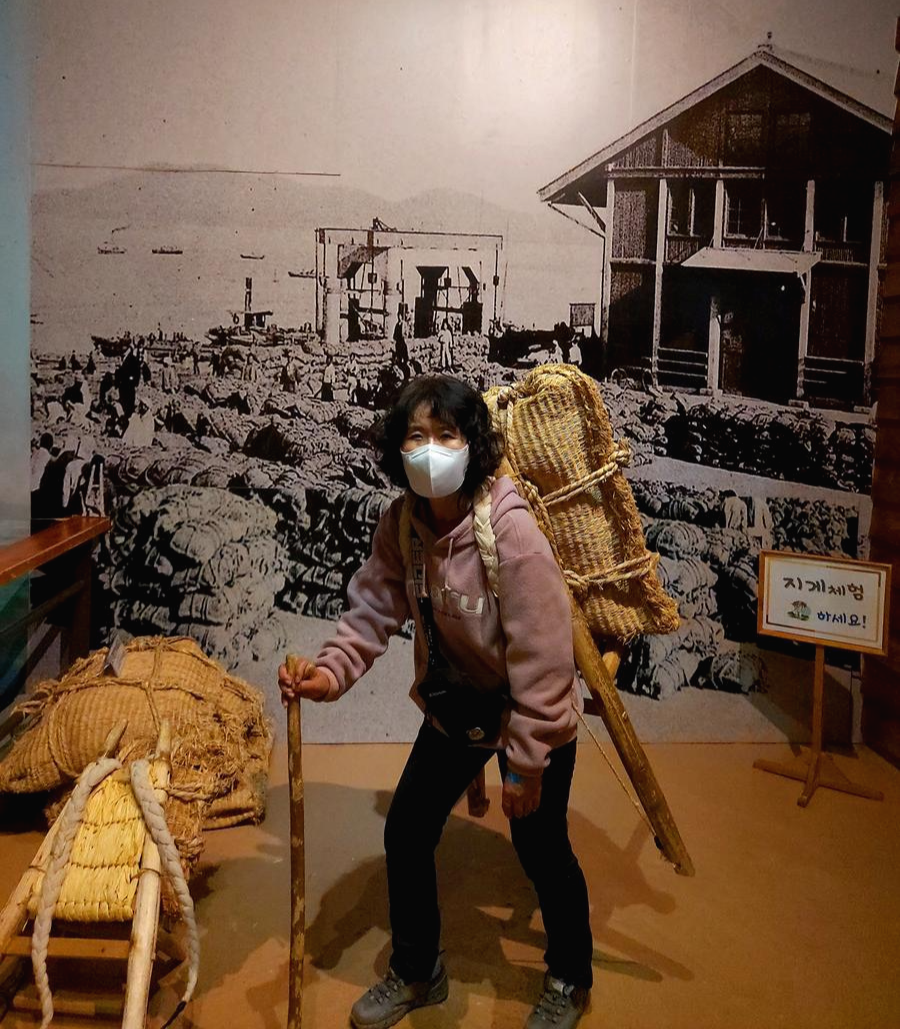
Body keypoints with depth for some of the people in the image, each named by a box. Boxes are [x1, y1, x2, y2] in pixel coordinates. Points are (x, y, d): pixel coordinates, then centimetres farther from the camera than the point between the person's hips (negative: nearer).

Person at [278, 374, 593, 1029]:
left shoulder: (511, 530, -30)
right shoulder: (402, 524, -11)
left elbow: (542, 656, -26)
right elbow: (374, 610, -7)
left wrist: (526, 762, -19)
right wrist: (330, 672, -27)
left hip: (532, 719, -5)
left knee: (542, 852, 11)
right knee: (405, 833, 12)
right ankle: (416, 972, 39)